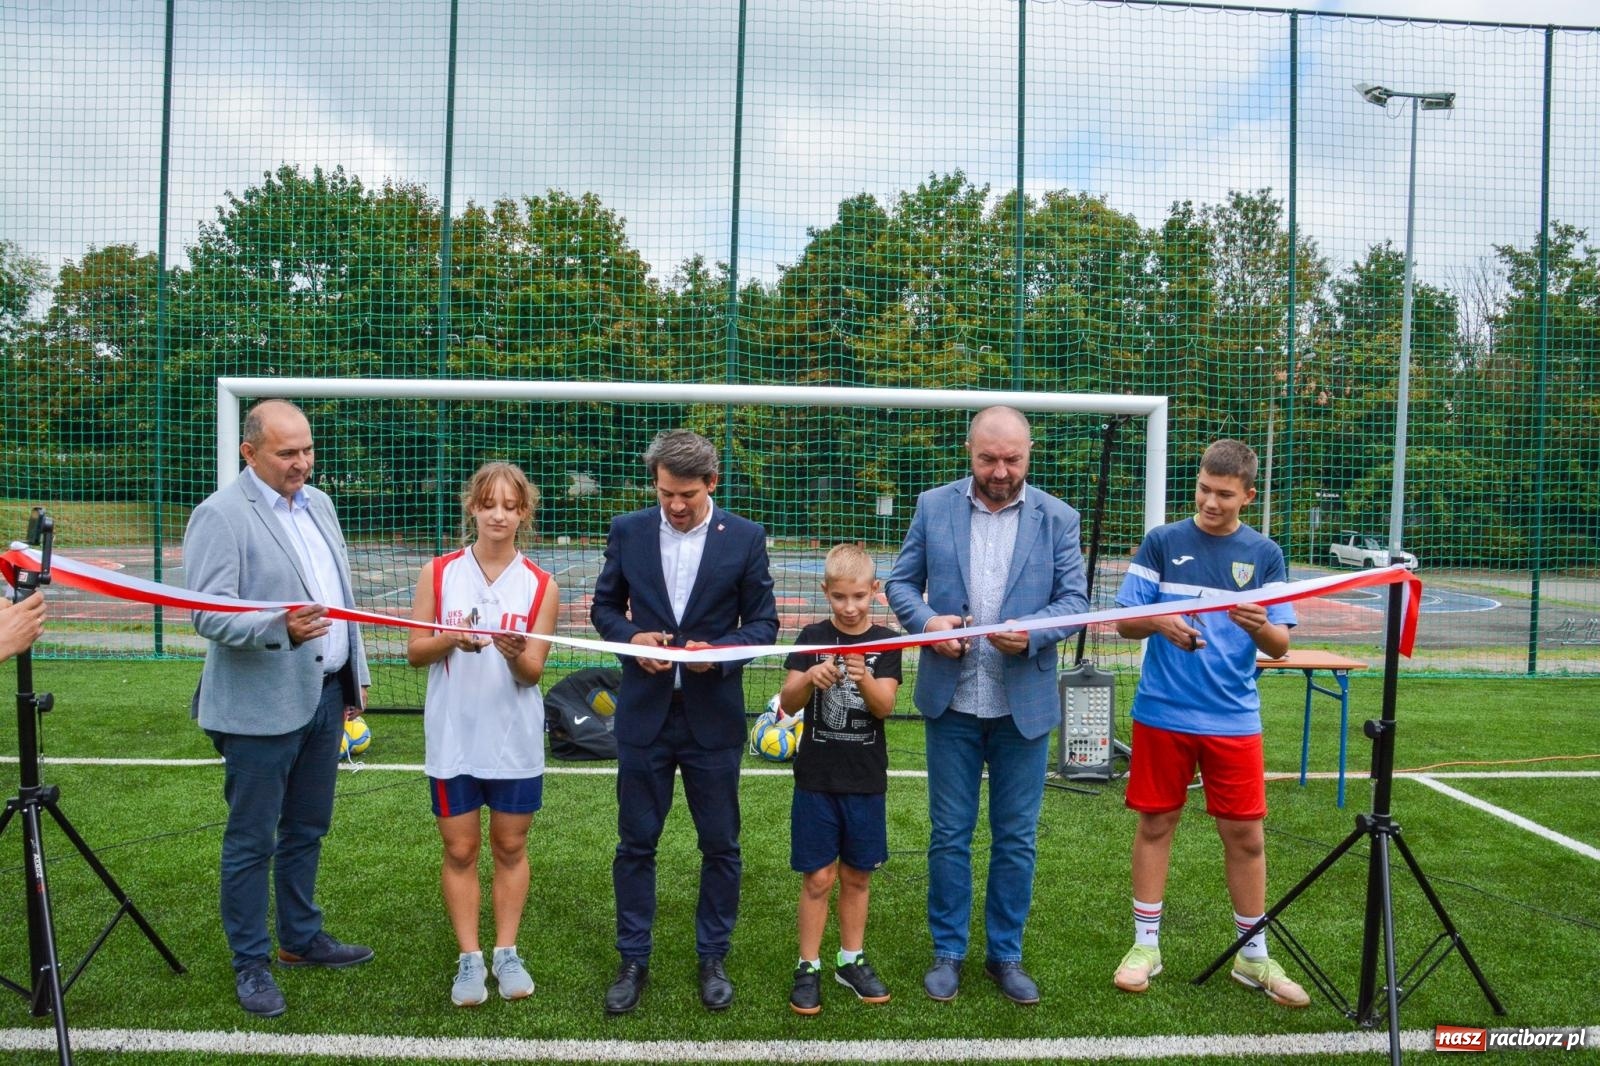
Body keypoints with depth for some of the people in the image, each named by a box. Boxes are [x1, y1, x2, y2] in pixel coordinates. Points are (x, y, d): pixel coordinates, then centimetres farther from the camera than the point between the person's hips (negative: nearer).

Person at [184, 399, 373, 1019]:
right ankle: (250, 963, 21)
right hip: (260, 706, -7)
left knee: (307, 830, 19)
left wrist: (356, 675, 17)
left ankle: (301, 938, 35)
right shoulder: (220, 515, -12)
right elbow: (208, 614, -19)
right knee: (252, 841, 6)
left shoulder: (318, 503, 11)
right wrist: (280, 626, -35)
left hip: (324, 696, 7)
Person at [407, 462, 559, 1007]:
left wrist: (514, 653, -27)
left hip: (515, 740, 0)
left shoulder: (541, 585, -3)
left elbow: (533, 672, -4)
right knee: (460, 850, 8)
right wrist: (450, 639, -20)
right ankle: (469, 958, 22)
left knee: (510, 847, 11)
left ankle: (506, 952, 26)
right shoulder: (439, 573, -1)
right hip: (453, 737, 0)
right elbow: (414, 651, 0)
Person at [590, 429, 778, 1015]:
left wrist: (720, 651, -18)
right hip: (644, 713, 1)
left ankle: (713, 959, 28)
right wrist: (631, 638, -12)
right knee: (636, 843, 9)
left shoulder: (745, 538, -4)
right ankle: (633, 961, 25)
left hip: (713, 717, -1)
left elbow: (764, 624, 0)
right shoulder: (628, 530, 0)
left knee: (720, 845, 10)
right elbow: (604, 607, 9)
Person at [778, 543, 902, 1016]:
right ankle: (808, 968, 17)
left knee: (856, 875, 13)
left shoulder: (885, 641, -1)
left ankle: (851, 961, 29)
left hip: (865, 780, 1)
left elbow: (884, 706, -13)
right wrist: (810, 678, -26)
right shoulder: (813, 637, -2)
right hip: (816, 777, -1)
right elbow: (786, 703, -6)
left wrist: (862, 677, -32)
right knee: (819, 876, 3)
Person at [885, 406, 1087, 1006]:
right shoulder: (933, 507, 1)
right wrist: (926, 621, -16)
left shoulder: (1057, 519, -1)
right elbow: (901, 582, 5)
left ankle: (1006, 955, 28)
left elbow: (1074, 599, -1)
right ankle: (948, 952, 26)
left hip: (1025, 703, 0)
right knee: (949, 835, 10)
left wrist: (1031, 633, -21)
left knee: (1016, 838, 11)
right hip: (952, 701, 0)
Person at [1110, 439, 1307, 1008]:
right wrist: (1160, 623, -22)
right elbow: (1125, 622, -1)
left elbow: (1280, 645, -1)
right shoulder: (1162, 542, 0)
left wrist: (1260, 627, -23)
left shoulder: (1264, 554, 3)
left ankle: (1254, 955, 23)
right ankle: (1146, 944, 20)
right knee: (1156, 823, 7)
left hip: (1234, 719, 1)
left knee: (1245, 834, 6)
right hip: (1162, 713, -1)